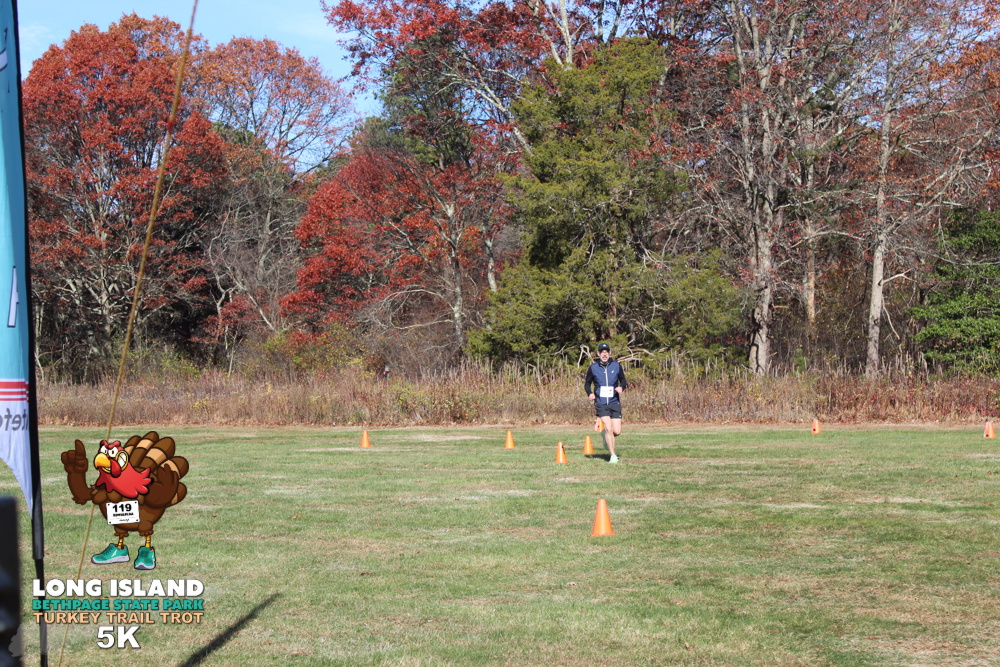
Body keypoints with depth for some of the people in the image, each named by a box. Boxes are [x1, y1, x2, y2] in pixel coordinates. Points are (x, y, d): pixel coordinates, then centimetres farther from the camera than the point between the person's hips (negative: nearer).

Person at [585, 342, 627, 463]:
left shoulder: (616, 366, 4)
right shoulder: (593, 367, 2)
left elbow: (623, 380, 14)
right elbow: (587, 384, 12)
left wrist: (621, 387, -9)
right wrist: (589, 393, -8)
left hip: (615, 403, 2)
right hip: (600, 403, -2)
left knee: (617, 432, -3)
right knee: (608, 428, -15)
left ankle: (606, 436, 33)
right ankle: (613, 456, -3)